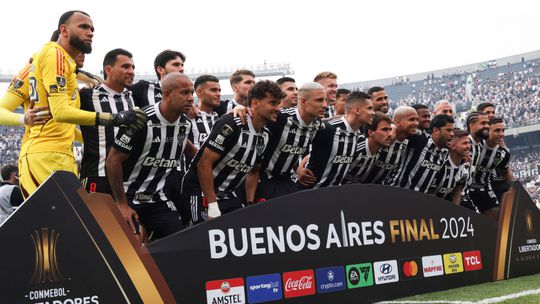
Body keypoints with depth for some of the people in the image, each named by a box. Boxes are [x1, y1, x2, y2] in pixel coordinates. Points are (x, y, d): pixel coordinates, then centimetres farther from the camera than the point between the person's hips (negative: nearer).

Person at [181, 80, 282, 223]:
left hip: (228, 194, 8)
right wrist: (212, 205, -23)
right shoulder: (231, 124, -20)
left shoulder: (264, 137, 6)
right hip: (201, 191, -8)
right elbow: (204, 164, -22)